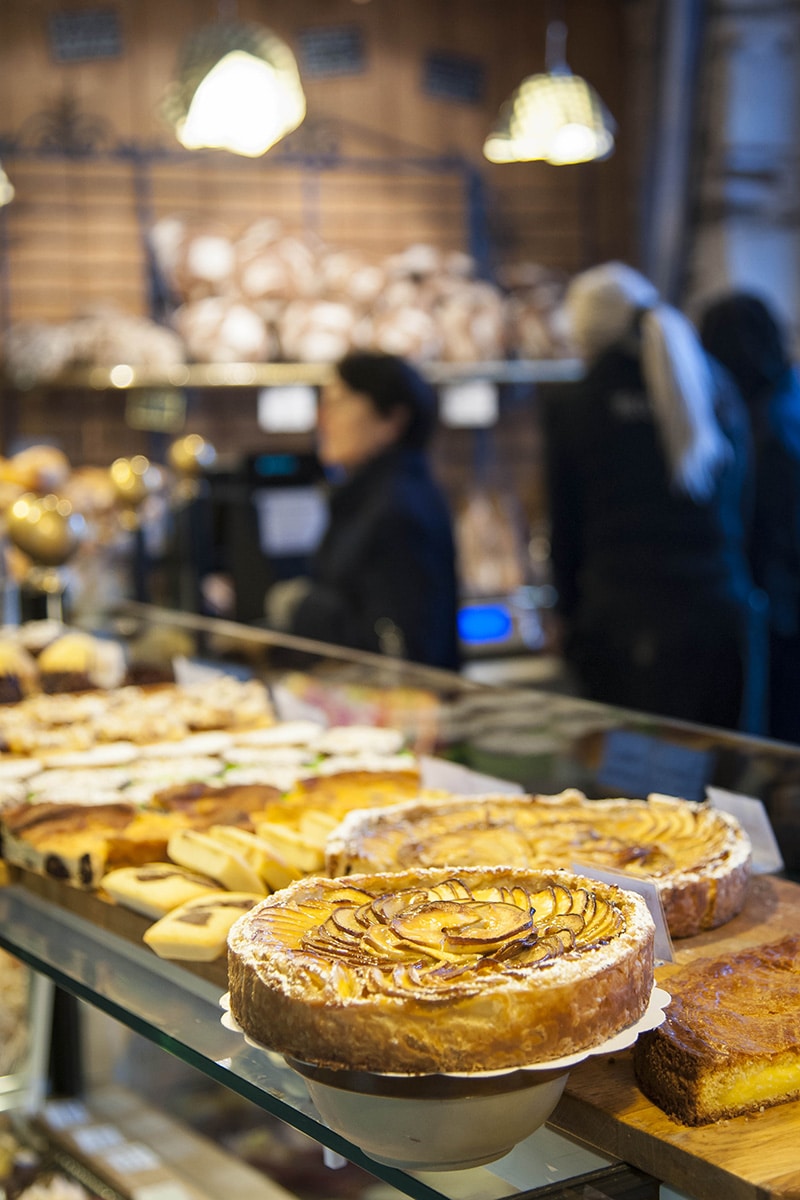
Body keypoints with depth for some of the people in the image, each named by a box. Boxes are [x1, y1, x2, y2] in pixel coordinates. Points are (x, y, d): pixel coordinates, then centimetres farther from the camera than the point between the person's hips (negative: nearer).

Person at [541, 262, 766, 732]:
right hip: (725, 616, 3)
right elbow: (741, 514, 14)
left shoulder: (572, 403, -2)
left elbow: (567, 530, 3)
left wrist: (571, 620, 15)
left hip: (625, 623, -3)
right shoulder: (720, 392, 8)